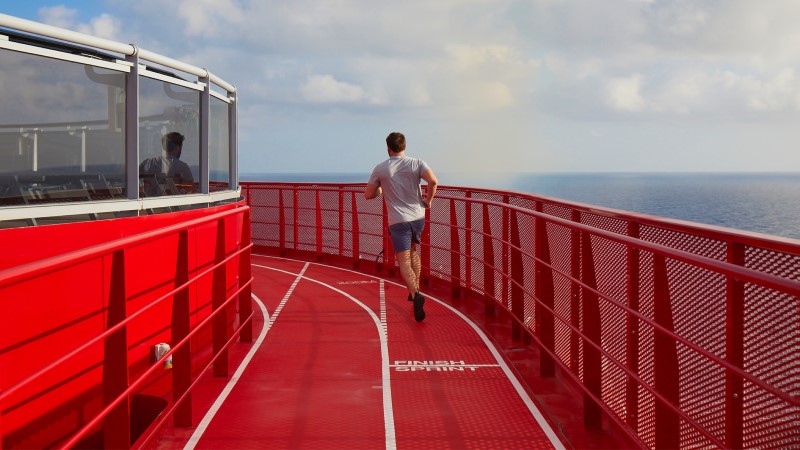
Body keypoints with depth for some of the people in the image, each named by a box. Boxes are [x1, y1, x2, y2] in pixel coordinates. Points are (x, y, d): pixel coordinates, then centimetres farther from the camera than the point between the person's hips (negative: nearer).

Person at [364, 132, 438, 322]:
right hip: (418, 217, 3)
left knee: (404, 262, -5)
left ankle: (415, 295, -28)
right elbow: (433, 180, -18)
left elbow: (368, 195, 7)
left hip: (398, 221, -3)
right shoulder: (416, 163, 0)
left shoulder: (380, 169, 0)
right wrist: (428, 199, -1)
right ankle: (415, 290, 27)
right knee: (414, 252, 27)